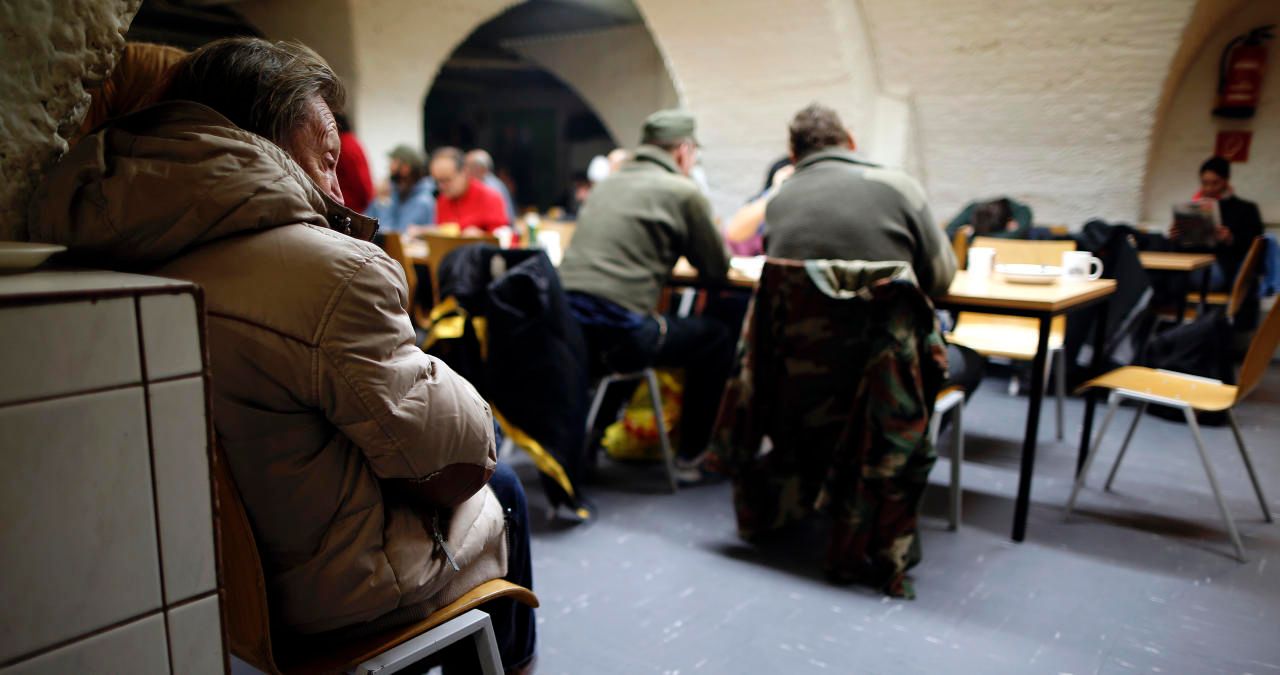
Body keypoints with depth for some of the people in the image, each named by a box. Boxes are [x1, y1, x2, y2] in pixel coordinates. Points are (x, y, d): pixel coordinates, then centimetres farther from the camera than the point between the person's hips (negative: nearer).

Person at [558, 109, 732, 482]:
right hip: (615, 335, -7)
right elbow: (717, 269, 7)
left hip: (564, 326, 8)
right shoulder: (683, 192, -1)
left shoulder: (606, 184, 18)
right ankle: (691, 455, 21)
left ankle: (597, 430, 39)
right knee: (718, 336, 13)